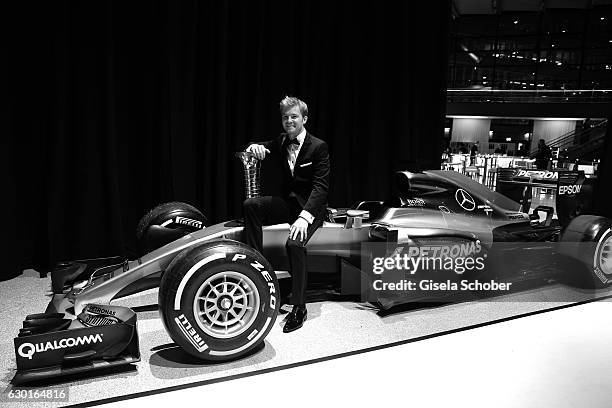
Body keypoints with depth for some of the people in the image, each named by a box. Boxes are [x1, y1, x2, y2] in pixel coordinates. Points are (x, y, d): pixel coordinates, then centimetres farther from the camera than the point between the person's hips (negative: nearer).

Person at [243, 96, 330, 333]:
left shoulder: (318, 147, -9)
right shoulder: (281, 142, 9)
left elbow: (321, 186, -17)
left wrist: (304, 216, -32)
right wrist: (254, 147, -13)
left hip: (311, 207, -6)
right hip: (287, 203, 6)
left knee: (294, 243, -32)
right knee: (250, 205, -19)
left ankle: (299, 308, -18)